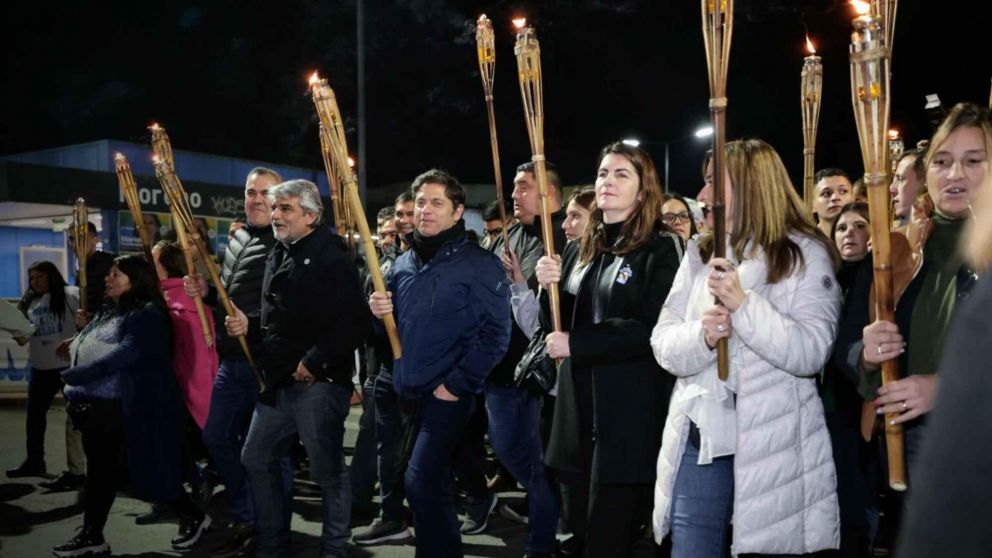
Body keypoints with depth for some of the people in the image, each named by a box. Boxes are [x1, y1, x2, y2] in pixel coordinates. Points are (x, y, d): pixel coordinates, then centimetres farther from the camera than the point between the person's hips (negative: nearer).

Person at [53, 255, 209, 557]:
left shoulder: (147, 314, -13)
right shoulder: (107, 312, 16)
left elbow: (125, 353, -25)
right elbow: (84, 350, 22)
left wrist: (74, 376, -23)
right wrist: (77, 394, 11)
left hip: (131, 409, -9)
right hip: (99, 407, 9)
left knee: (150, 469, -2)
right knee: (100, 471, 14)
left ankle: (194, 516, 15)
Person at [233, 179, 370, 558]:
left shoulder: (331, 256, -12)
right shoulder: (278, 255, 16)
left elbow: (354, 323, -20)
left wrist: (314, 361, -20)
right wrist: (249, 323, 9)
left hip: (320, 381, -9)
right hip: (279, 380, 9)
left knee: (327, 470, 1)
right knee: (257, 458, 14)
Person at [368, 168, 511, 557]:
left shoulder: (479, 264, -9)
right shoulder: (403, 265, 11)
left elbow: (495, 333, -15)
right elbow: (392, 329, 20)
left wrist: (455, 385, -17)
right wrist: (379, 313, -3)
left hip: (450, 395, -7)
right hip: (409, 393, 7)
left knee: (421, 481, -15)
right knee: (433, 482, 16)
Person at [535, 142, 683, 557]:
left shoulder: (662, 249, -6)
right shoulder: (579, 250, 13)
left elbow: (653, 328, -17)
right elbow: (556, 327, 15)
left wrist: (575, 344, -14)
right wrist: (549, 288, -4)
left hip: (630, 417, -6)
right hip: (579, 414, 7)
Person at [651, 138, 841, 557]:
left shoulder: (805, 254, -4)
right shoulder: (700, 252, 10)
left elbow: (811, 352, -14)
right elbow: (663, 342, 5)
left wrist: (744, 304, -24)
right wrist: (702, 337, -16)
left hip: (773, 446, -4)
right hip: (701, 439, 4)